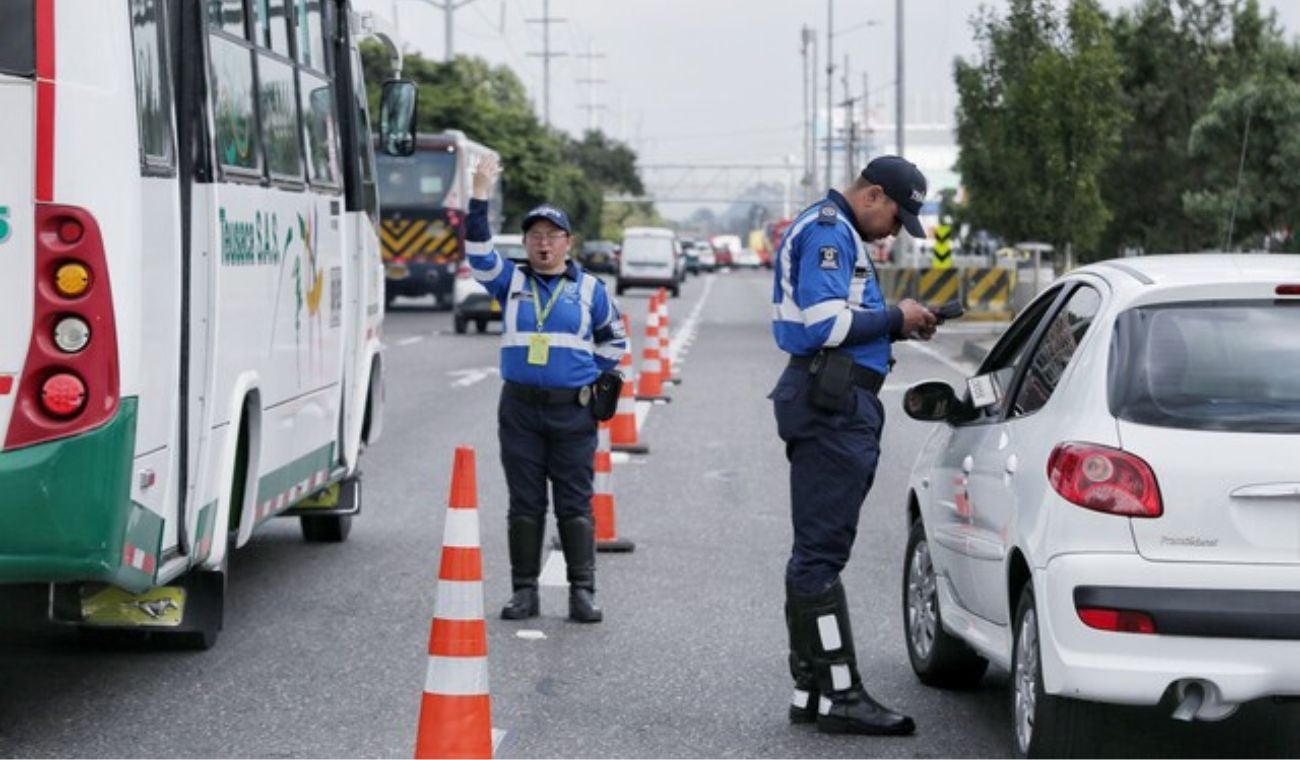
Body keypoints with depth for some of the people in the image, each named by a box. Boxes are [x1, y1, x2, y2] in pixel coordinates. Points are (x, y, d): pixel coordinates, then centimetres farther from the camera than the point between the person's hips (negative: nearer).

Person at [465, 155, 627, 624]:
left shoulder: (589, 288, 7)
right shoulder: (511, 282, 7)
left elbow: (614, 341, 17)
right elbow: (478, 253, -8)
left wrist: (595, 379, 6)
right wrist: (480, 197, -15)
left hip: (574, 412, -1)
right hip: (520, 410, 1)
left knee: (575, 503, 0)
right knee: (524, 502, 4)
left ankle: (582, 592, 2)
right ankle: (524, 591, 9)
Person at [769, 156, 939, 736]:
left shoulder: (832, 230, 22)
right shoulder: (829, 232, -11)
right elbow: (824, 323, -22)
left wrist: (896, 326, 11)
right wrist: (895, 319, -10)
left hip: (834, 407, 11)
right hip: (833, 407, -11)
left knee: (817, 551, 12)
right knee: (821, 551, -11)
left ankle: (812, 691, 17)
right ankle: (840, 695, -11)